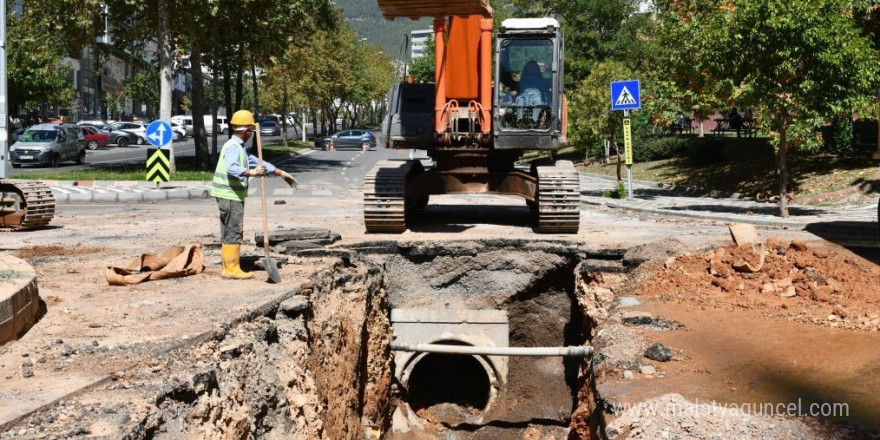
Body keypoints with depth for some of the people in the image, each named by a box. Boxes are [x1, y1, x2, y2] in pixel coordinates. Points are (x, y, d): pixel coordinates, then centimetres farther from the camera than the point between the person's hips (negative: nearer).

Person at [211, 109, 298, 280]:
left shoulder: (241, 147, 17)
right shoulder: (233, 146, -15)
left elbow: (257, 162, 24)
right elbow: (232, 168, -33)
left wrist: (281, 172, 24)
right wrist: (251, 172, -48)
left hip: (233, 195, 10)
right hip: (229, 195, -10)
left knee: (230, 232, 12)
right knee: (233, 232, -7)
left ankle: (229, 268, 17)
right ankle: (232, 269, -4)